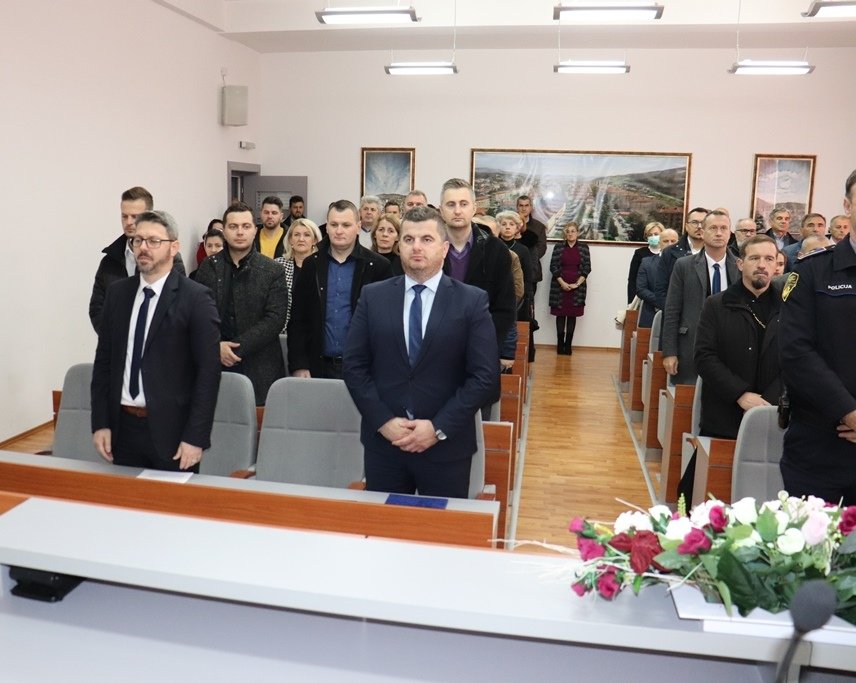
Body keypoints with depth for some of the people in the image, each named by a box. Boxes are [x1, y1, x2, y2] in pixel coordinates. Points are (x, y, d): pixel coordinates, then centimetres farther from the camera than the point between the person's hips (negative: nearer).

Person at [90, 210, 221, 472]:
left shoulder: (196, 298, -9)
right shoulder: (117, 293, 7)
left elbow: (209, 371, -11)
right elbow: (103, 360, 10)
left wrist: (196, 437, -14)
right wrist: (100, 423, 4)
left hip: (172, 430, -4)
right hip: (123, 427, 5)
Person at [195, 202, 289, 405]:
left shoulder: (273, 271, 0)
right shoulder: (208, 266, 7)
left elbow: (275, 319, -7)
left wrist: (237, 348, -13)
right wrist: (216, 346, -12)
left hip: (259, 368, -1)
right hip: (214, 364, 2)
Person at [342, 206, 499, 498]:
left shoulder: (472, 301, -3)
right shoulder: (373, 296, 3)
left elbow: (485, 376, -7)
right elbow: (354, 367, 2)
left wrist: (439, 427, -13)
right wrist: (382, 421, -9)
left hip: (446, 445, -1)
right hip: (383, 440, 2)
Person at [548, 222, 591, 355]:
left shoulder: (584, 248, 4)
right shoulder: (558, 247, 3)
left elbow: (587, 268, 1)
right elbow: (553, 267, -1)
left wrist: (577, 283, -10)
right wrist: (562, 283, -11)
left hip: (577, 287, 0)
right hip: (560, 286, 0)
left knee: (572, 316, 2)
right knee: (560, 315, 2)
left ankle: (568, 344, 6)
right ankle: (560, 344, 7)